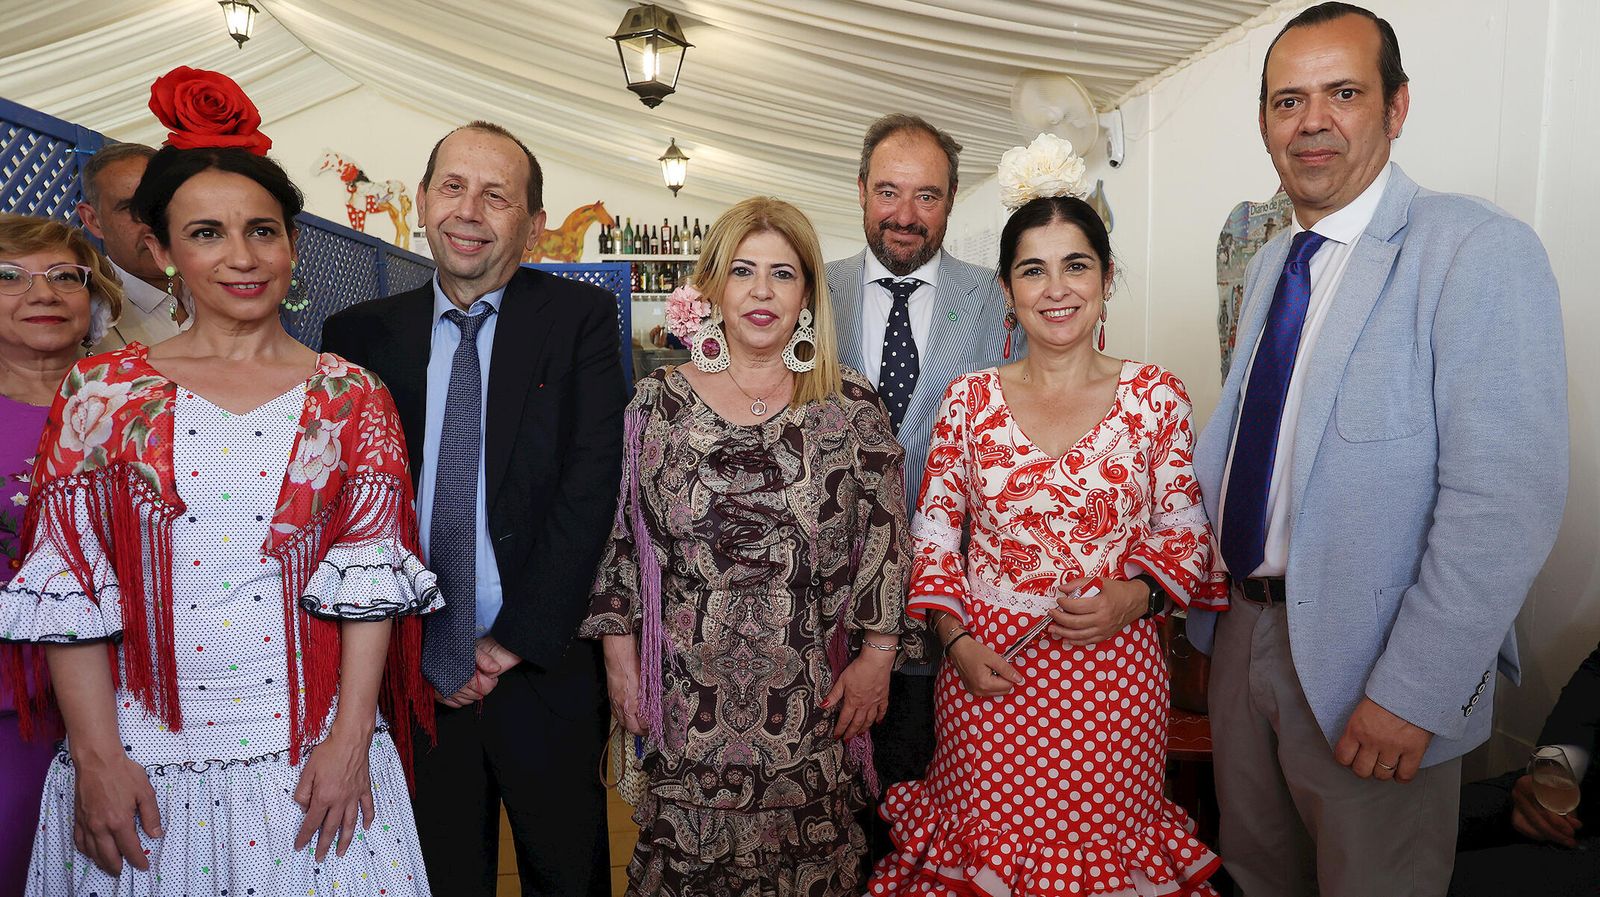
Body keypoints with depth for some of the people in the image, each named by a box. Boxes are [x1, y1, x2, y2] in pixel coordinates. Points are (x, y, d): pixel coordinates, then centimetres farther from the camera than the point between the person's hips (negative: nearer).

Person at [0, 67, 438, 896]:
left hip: (309, 751, 0)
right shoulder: (103, 392, 2)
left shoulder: (350, 398, 1)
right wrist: (97, 758, -6)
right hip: (143, 753, 1)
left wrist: (350, 740, -9)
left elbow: (369, 576, -4)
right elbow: (68, 587, -1)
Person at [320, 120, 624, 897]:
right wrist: (411, 649, -7)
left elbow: (591, 484, -11)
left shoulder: (580, 318, -3)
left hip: (546, 668, -1)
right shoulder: (360, 334, 3)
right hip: (412, 678, 2)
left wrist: (518, 638, -13)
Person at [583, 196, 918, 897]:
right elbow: (620, 534, 4)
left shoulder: (853, 407, -1)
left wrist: (877, 656, -3)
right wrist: (620, 655, 2)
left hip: (813, 701, 0)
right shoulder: (659, 401, 1)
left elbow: (885, 540, 0)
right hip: (686, 700, 1)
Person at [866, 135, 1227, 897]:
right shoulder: (970, 398, 0)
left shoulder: (1156, 397, -1)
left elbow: (1184, 532, 4)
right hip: (987, 673, 1)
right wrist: (956, 639, -6)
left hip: (1112, 671, 0)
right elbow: (934, 530, 4)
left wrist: (1135, 595, -14)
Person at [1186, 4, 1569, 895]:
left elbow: (1505, 500, -22)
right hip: (1244, 625, 7)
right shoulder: (1269, 263, 9)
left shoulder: (1479, 250, -15)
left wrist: (1411, 694, -22)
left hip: (1365, 665, -6)